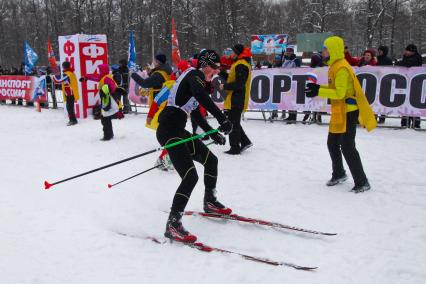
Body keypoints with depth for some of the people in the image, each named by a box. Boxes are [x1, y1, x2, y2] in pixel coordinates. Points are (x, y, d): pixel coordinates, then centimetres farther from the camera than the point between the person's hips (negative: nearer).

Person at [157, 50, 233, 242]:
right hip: (169, 132, -10)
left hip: (178, 131, 10)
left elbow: (196, 114, 30)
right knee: (190, 177, -18)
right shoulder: (194, 75, -6)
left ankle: (210, 202, 36)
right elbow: (203, 98, -29)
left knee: (211, 160, 19)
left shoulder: (195, 79, 24)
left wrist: (213, 134, 31)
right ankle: (173, 225, -12)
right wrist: (223, 119, -33)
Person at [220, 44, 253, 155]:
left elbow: (239, 84, -23)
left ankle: (235, 148, 3)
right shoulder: (239, 63, 18)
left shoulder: (241, 65, -16)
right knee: (234, 122, 16)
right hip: (236, 99, 10)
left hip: (236, 100, -10)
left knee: (233, 123, -4)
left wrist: (225, 86, -14)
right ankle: (245, 142, 21)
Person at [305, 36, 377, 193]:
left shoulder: (342, 68, -19)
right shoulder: (334, 66, 13)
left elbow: (340, 92, -25)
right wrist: (318, 88, 4)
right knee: (332, 144, 18)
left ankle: (362, 182, 4)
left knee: (347, 147, -6)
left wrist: (318, 92, -24)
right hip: (339, 112, 10)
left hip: (348, 113, -10)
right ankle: (339, 174, 35)